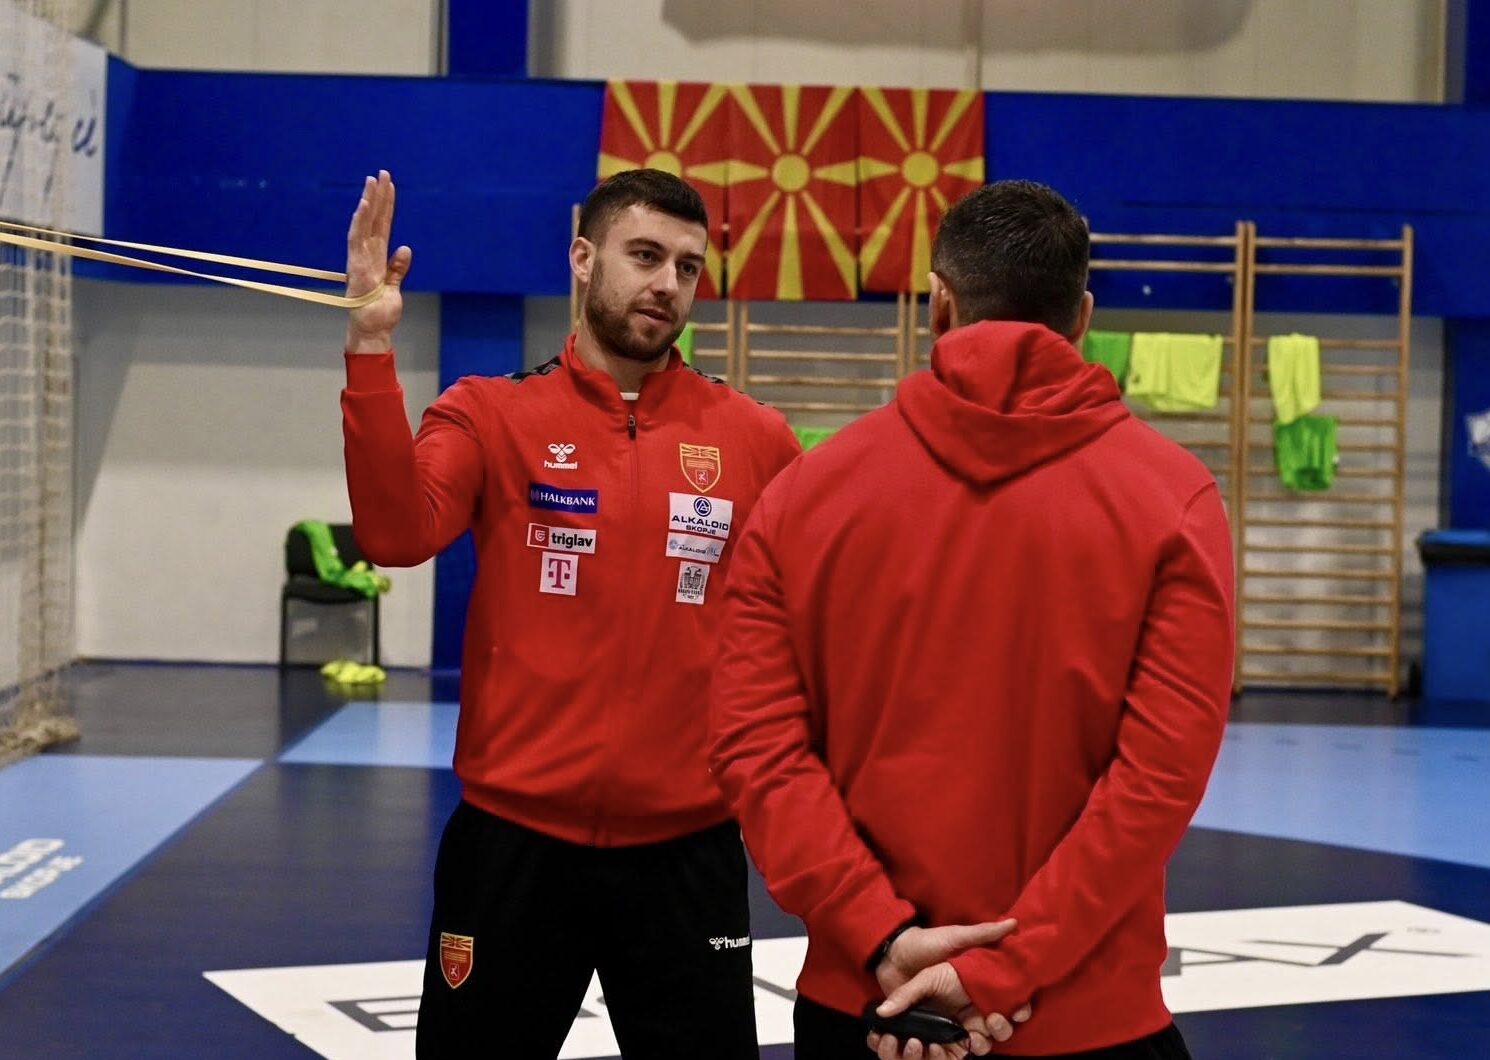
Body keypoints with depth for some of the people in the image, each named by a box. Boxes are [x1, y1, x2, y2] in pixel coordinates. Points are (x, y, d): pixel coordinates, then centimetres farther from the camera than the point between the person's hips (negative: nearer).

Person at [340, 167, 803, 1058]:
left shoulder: (756, 440, 3)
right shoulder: (491, 416, -1)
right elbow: (397, 535, -18)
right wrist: (372, 348, -25)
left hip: (688, 850, 1)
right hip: (513, 838, -1)